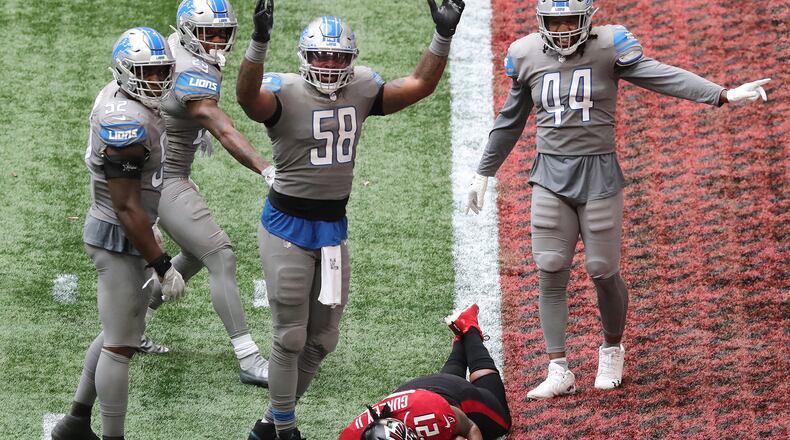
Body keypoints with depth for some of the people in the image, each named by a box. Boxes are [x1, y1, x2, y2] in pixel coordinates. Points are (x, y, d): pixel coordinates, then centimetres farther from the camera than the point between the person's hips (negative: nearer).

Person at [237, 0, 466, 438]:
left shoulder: (361, 90, 1)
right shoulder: (285, 92, -16)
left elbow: (419, 84, 4)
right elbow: (248, 96, -37)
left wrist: (443, 36, -8)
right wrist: (259, 41, -52)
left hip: (334, 227, 6)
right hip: (288, 226, -6)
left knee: (321, 340, 12)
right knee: (290, 337, -1)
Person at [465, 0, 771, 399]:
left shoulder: (610, 47, -8)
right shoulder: (526, 56, 3)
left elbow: (660, 76, -17)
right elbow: (510, 122, 15)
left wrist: (724, 95, -29)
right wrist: (483, 173, 22)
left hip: (598, 174, -2)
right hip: (550, 175, 2)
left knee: (602, 272, 1)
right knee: (551, 273, -3)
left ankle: (612, 350, 28)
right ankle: (559, 371, 3)